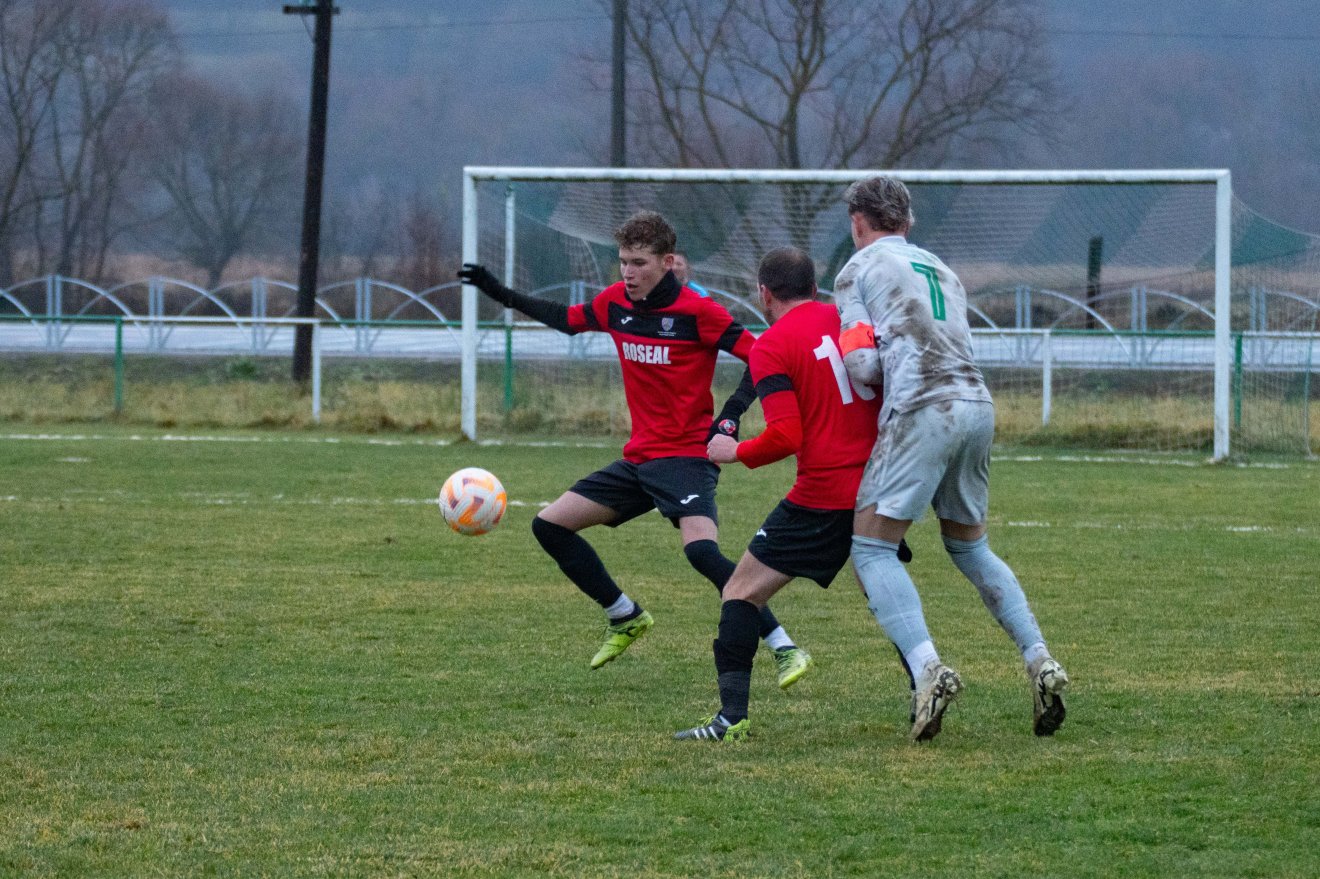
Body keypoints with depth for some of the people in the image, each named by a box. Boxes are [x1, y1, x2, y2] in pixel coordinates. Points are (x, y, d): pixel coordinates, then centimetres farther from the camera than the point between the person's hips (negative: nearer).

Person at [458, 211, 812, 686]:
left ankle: (786, 649, -24)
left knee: (701, 549, -30)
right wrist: (499, 293, 22)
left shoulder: (697, 312, -14)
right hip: (638, 458, 8)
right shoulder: (615, 303, 5)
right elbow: (567, 320, 25)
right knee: (549, 525, 7)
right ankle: (625, 618, 22)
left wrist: (732, 412, -24)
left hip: (686, 456, -8)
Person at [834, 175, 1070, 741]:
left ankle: (928, 670, -23)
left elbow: (863, 366, -1)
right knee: (969, 546, 20)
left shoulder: (859, 270, 8)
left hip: (922, 410, -7)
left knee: (871, 547, -4)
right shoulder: (939, 268, 28)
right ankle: (1039, 661, 5)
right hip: (977, 403, 7)